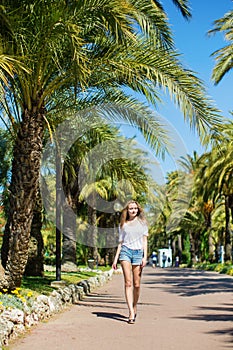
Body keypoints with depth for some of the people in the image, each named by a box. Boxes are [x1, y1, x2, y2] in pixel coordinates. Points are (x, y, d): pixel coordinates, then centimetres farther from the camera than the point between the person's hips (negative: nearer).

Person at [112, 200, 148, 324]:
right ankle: (131, 312, -16)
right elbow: (120, 242, 15)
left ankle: (134, 307, 20)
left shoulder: (142, 222, 11)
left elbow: (145, 241, 7)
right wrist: (116, 258, 8)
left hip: (138, 253, 0)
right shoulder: (123, 224, 14)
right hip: (125, 251, 0)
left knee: (136, 284, -1)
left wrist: (145, 257, -3)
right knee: (128, 283, -11)